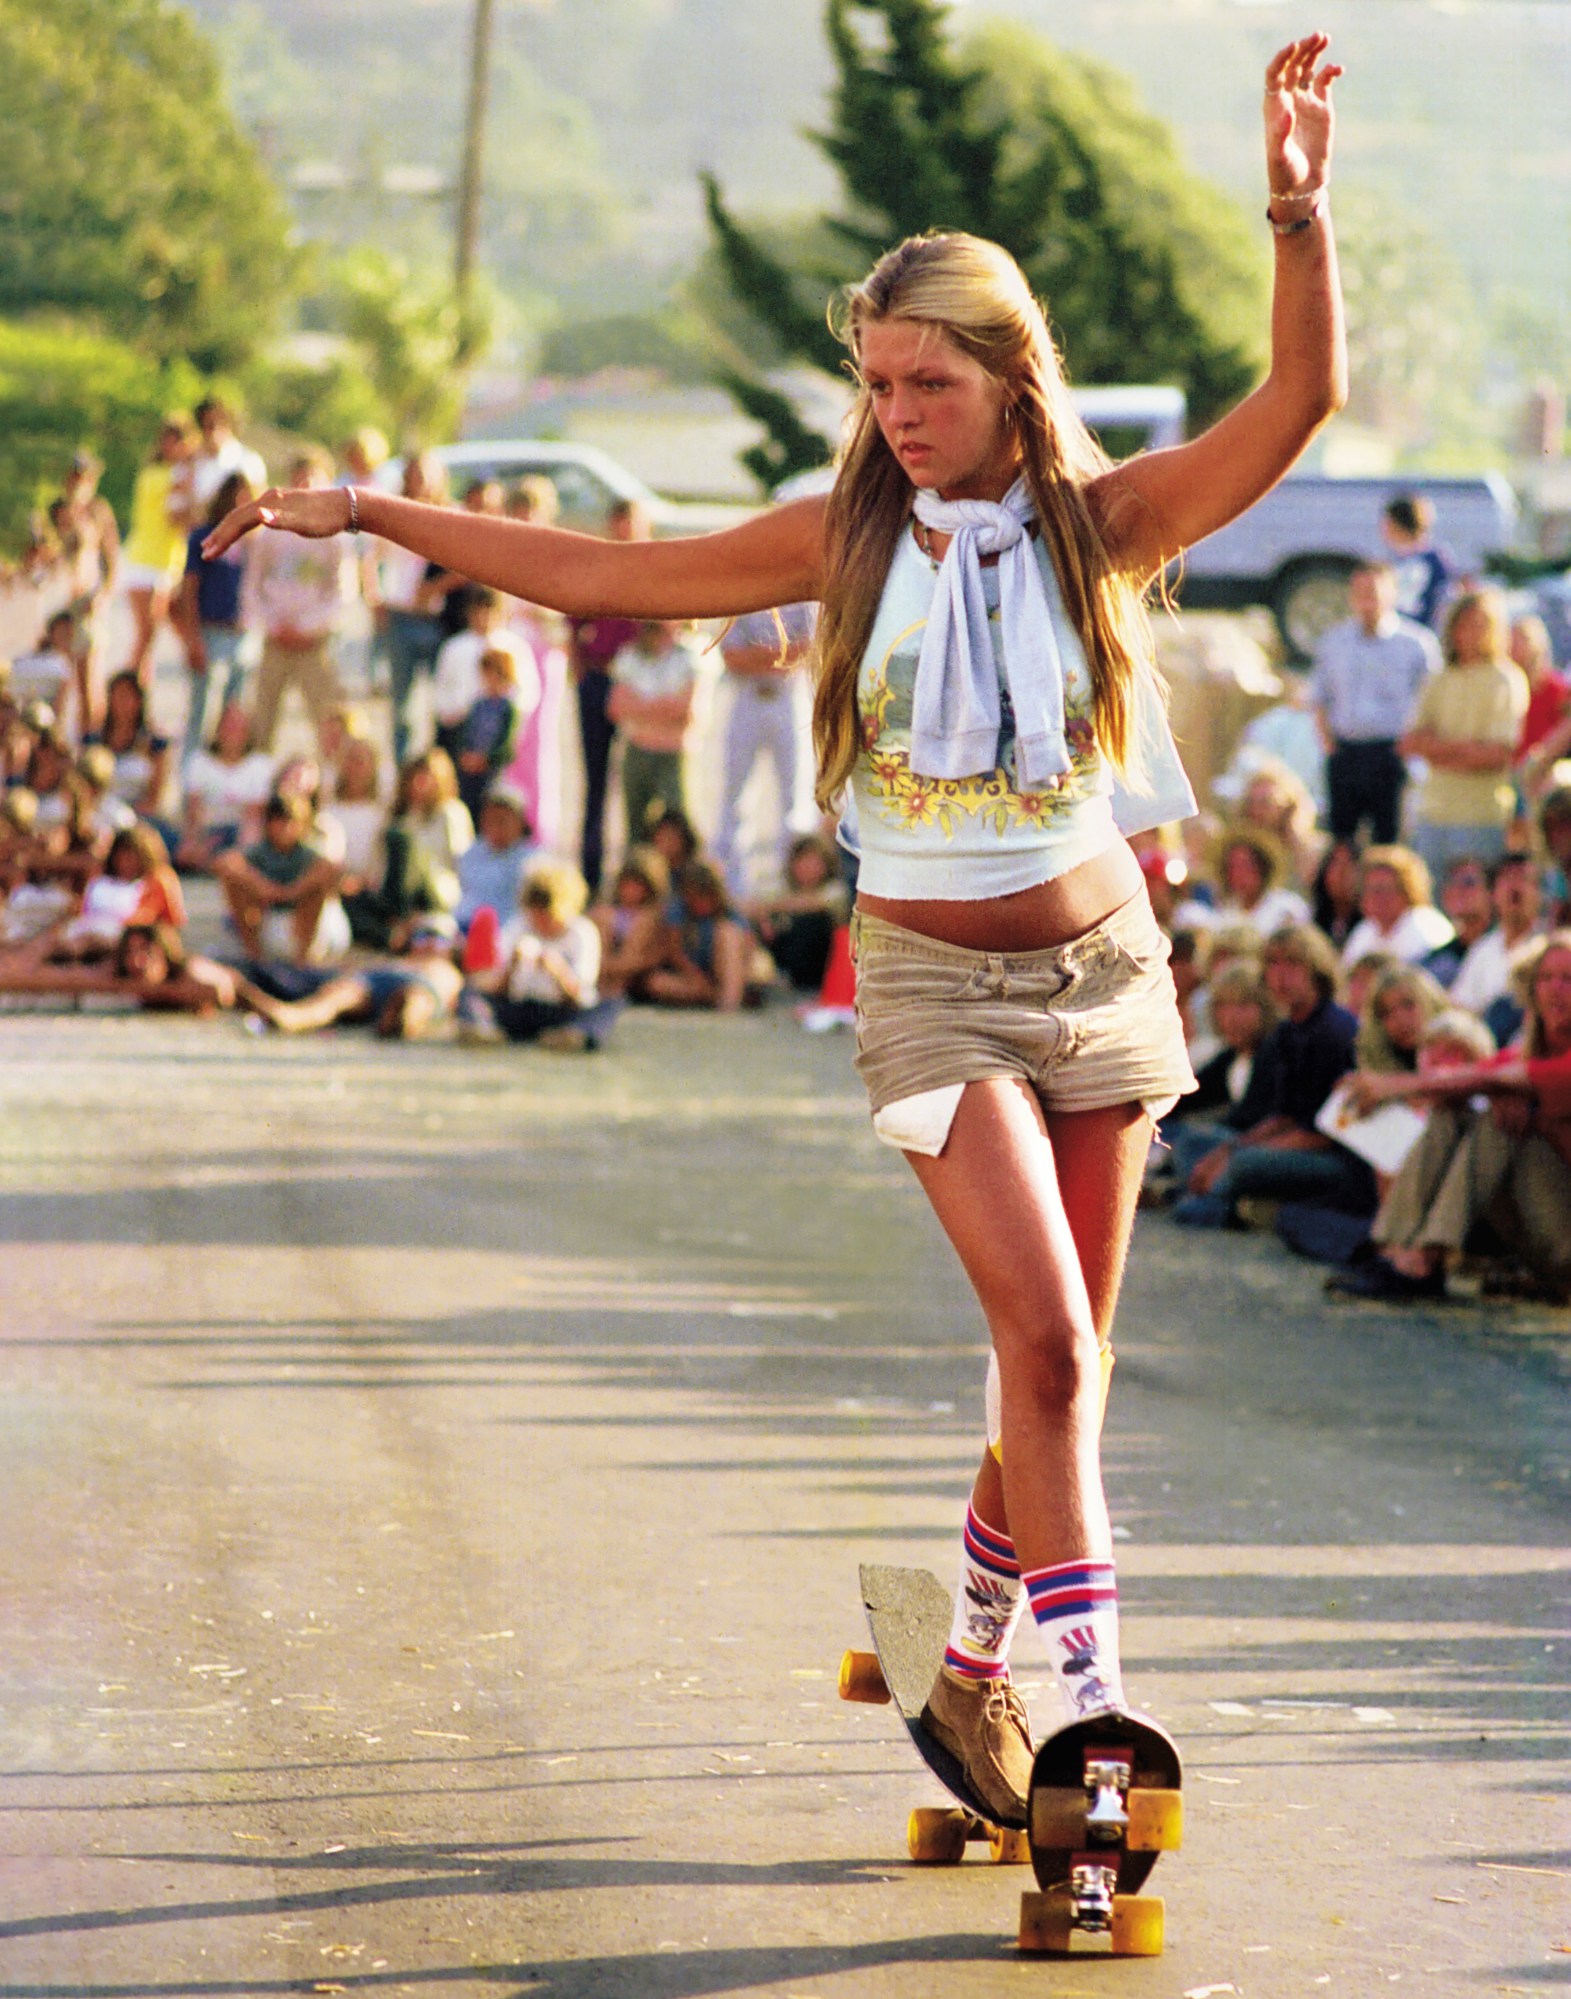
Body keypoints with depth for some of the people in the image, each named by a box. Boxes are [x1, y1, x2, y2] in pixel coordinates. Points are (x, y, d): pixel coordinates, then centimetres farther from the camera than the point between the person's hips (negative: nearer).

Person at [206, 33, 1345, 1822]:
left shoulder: (1101, 524, -6)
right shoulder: (847, 539, -5)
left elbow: (1300, 402, -16)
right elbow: (592, 577, 1)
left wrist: (1298, 208, -30)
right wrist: (375, 516, 0)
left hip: (1101, 969, 2)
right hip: (935, 982, -2)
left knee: (1068, 1362, 7)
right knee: (1045, 1340, -16)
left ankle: (973, 1669, 26)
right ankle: (1093, 1709, -16)